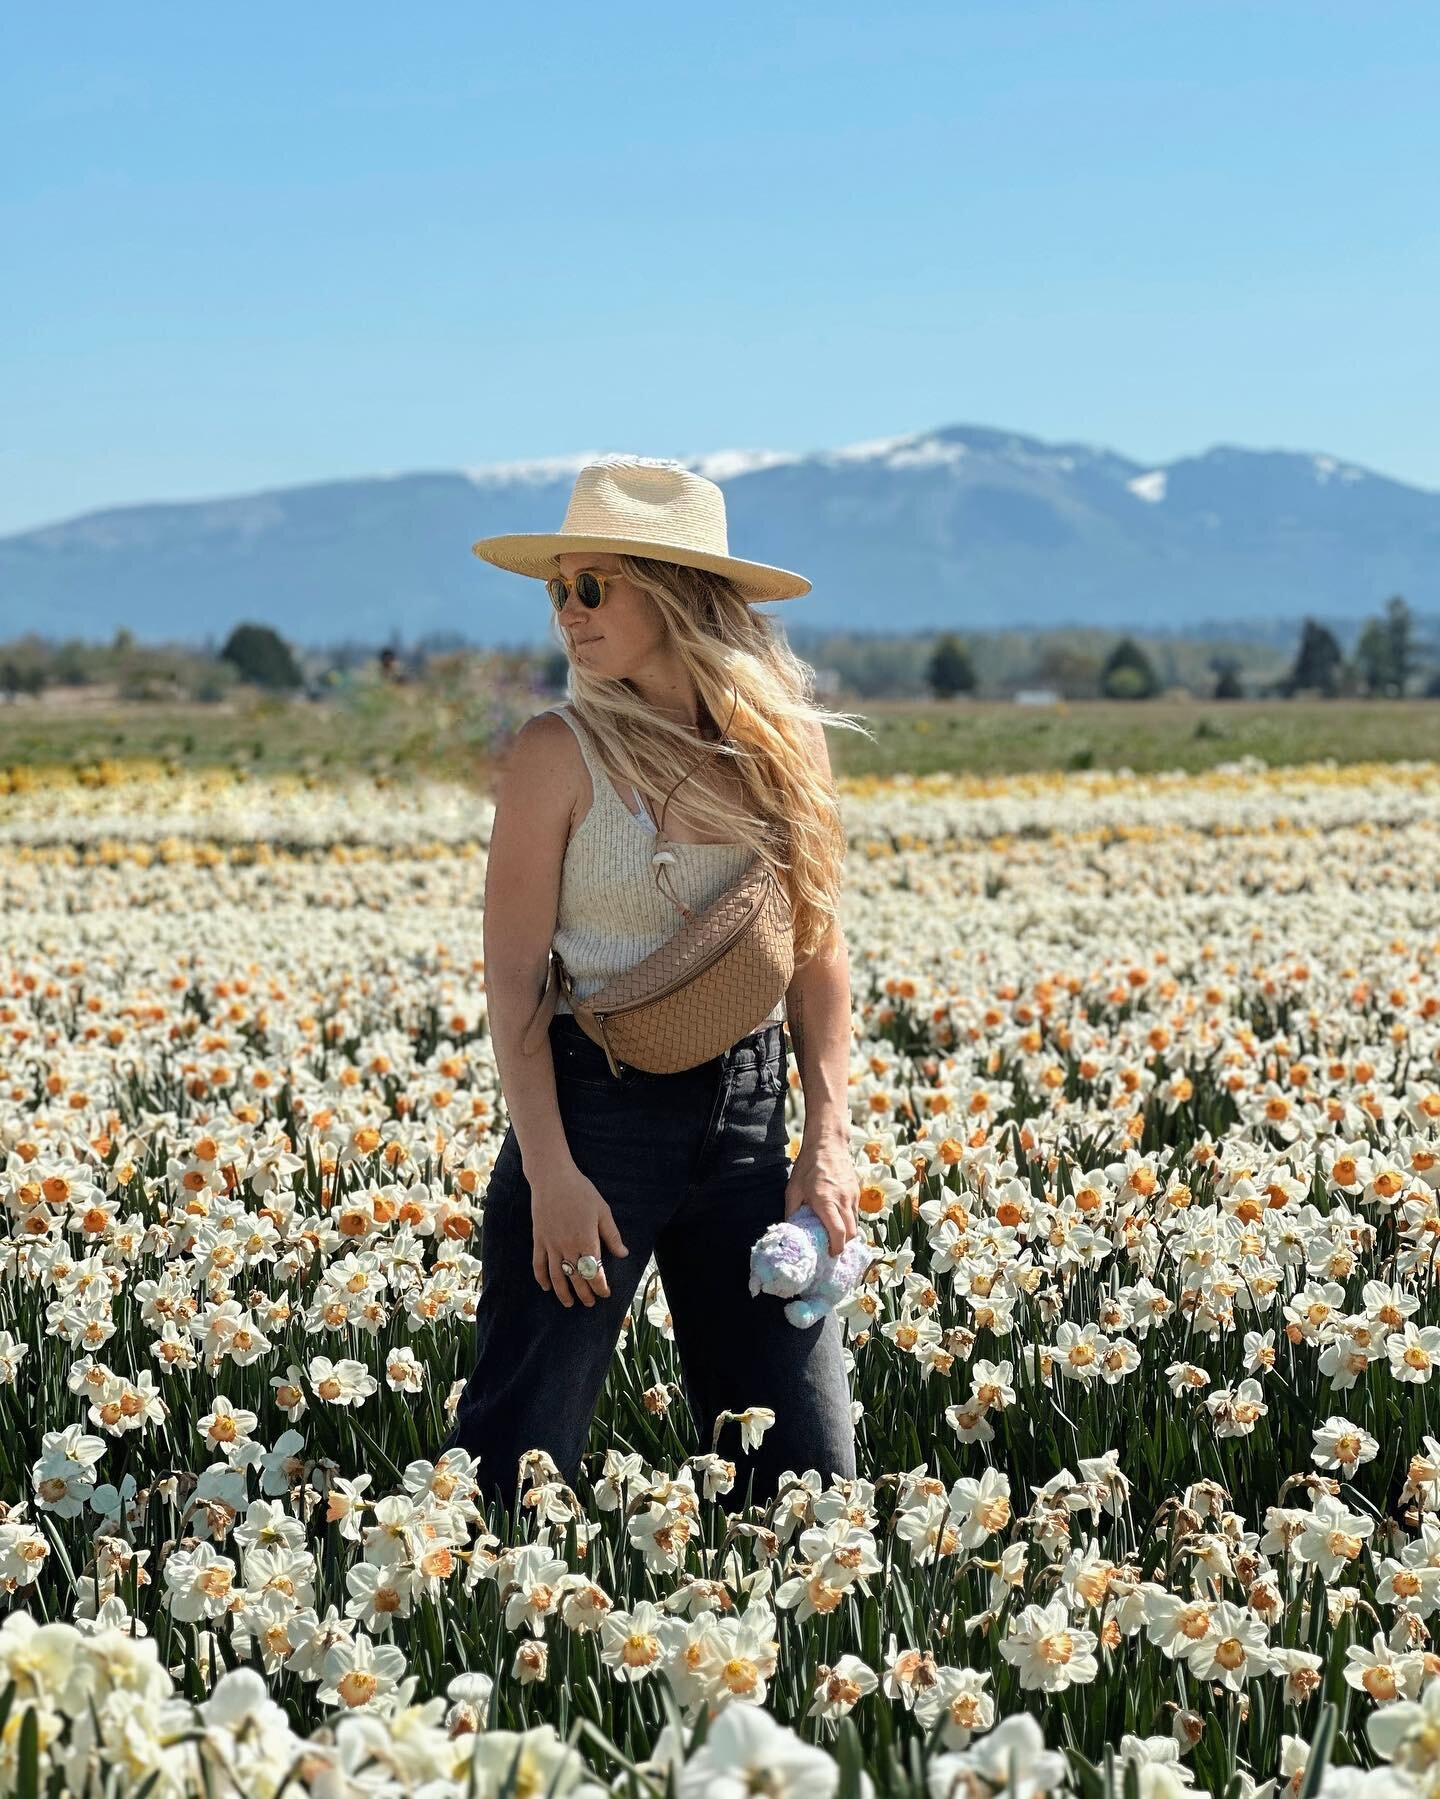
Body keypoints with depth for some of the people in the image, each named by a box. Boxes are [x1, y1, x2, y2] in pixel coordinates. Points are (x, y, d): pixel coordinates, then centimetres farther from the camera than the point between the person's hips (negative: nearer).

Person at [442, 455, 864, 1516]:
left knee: (802, 1466, 6)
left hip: (747, 1116, 4)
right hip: (596, 1108, -4)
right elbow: (513, 976, -8)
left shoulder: (783, 745, 4)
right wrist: (550, 1174, -15)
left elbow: (818, 955, 9)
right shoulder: (562, 751, -7)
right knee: (520, 1449, -1)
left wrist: (829, 1140, 0)